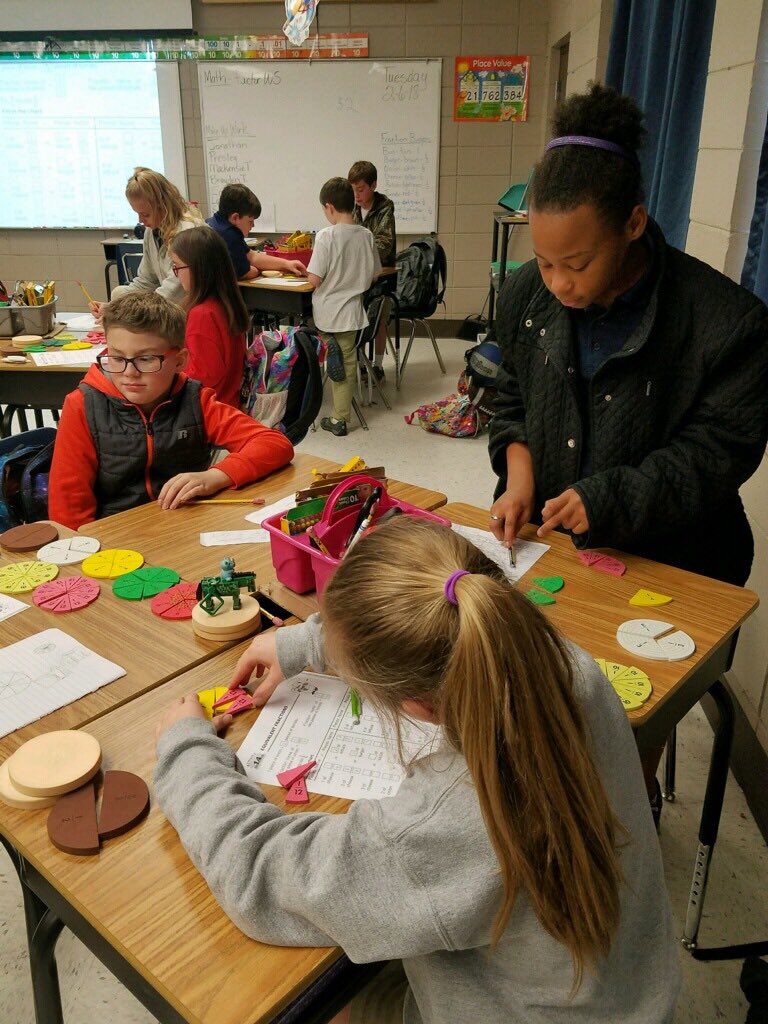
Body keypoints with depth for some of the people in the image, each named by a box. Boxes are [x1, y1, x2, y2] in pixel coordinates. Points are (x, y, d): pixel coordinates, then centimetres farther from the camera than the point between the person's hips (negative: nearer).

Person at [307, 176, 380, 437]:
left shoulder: (326, 235, -14)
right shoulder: (366, 235, 0)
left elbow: (314, 279, -15)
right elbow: (374, 274, 10)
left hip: (326, 313, -4)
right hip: (351, 311, 4)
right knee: (348, 362, 9)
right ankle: (340, 418, 12)